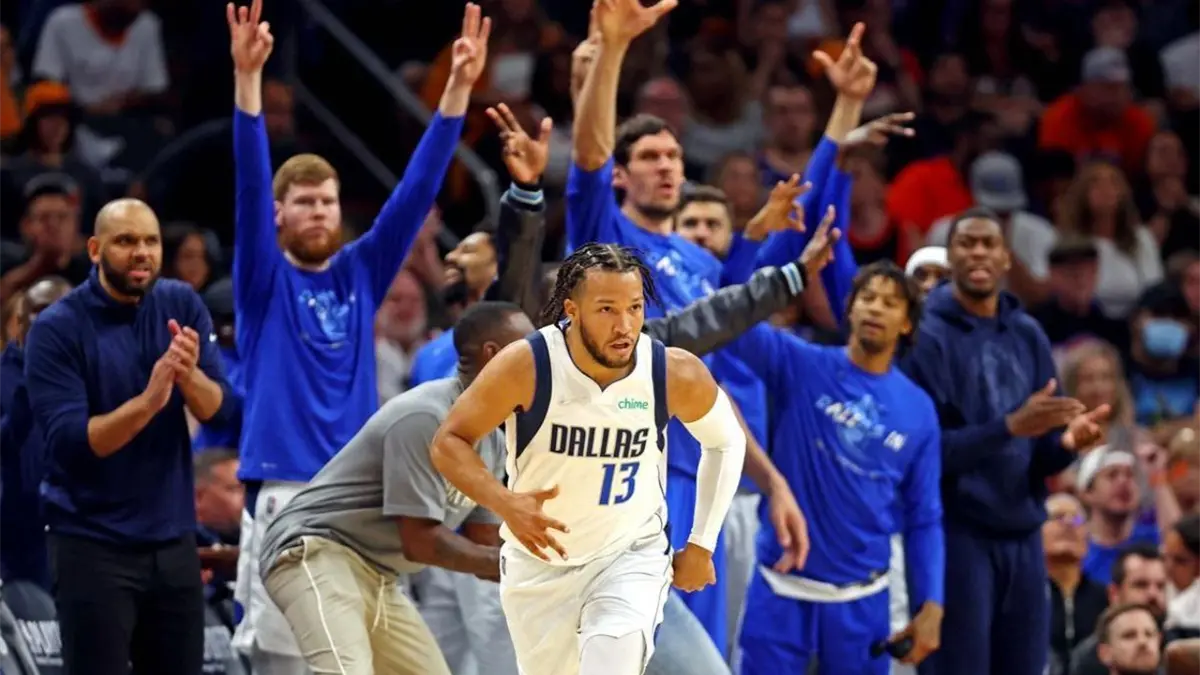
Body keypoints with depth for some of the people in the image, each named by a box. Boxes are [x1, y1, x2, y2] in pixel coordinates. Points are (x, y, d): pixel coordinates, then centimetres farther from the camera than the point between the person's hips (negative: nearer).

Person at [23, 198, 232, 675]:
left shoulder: (181, 306, 3)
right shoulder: (57, 329, -11)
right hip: (92, 545, -5)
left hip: (174, 540, 5)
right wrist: (148, 401, -33)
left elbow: (217, 408, -5)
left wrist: (188, 375, -27)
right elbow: (67, 441, -19)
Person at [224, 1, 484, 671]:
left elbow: (418, 187, 6)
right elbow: (250, 181, -10)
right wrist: (247, 76, -23)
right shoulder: (264, 282, 2)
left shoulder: (361, 275, 12)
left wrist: (459, 87, -3)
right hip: (285, 501, -4)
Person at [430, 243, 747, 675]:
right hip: (539, 561, 1)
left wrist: (701, 544, 1)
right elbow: (448, 442, -15)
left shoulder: (676, 375, -18)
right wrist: (505, 505, -32)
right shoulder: (526, 367, -23)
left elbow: (725, 442, 3)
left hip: (633, 554, -1)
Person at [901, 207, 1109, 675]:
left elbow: (1041, 457, 12)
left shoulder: (1028, 335, 11)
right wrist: (1010, 427, -25)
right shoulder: (926, 337, -7)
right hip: (955, 534, -6)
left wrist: (1067, 442, -11)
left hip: (1022, 535, 6)